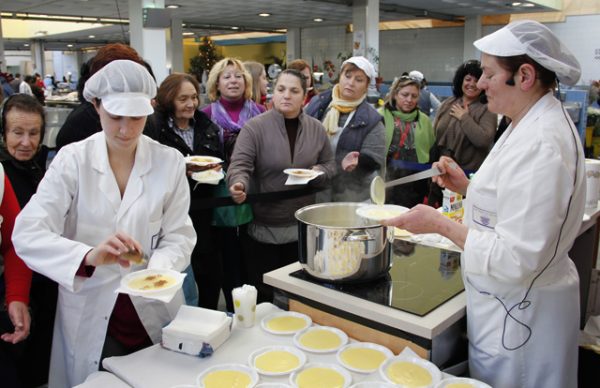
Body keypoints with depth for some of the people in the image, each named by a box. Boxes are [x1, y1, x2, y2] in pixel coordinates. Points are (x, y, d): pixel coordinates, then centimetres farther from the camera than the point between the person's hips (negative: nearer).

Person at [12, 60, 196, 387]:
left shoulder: (170, 162, -6)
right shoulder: (72, 160, -9)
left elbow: (178, 236, -6)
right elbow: (27, 232, -18)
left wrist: (158, 271, -27)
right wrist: (89, 256, -35)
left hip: (155, 313, 2)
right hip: (90, 317, -1)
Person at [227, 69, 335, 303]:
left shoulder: (316, 129, 5)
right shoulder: (254, 127, -10)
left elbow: (329, 165, 14)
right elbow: (240, 165, -18)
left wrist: (318, 172, -9)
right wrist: (239, 185, -39)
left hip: (302, 227, 4)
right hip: (263, 227, -3)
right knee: (263, 296, 6)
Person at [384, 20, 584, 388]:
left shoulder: (542, 144, -26)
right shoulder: (532, 125, 6)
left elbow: (517, 258, -28)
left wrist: (441, 225, -23)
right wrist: (468, 187, 3)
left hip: (519, 312, -9)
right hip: (507, 303, 9)